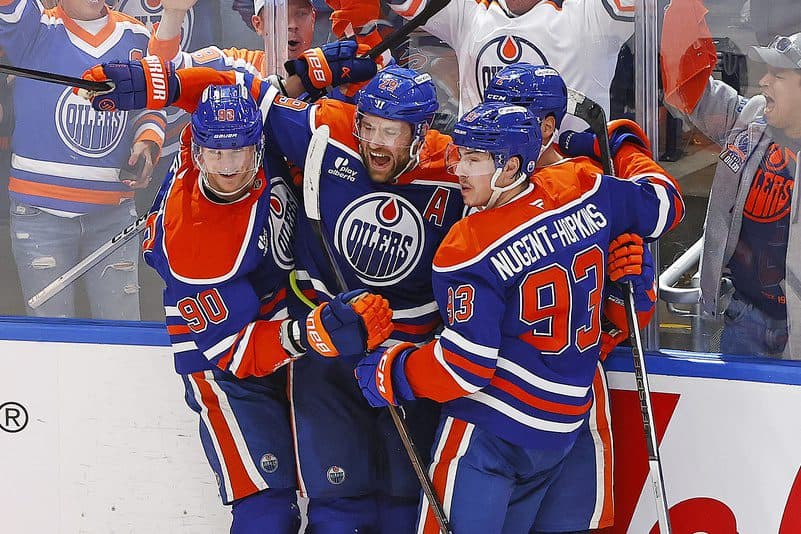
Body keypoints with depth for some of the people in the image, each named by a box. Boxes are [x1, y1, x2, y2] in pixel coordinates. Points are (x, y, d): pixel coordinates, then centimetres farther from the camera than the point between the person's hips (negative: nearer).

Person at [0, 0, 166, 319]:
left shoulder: (135, 36, 7)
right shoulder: (34, 31, -4)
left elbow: (152, 104, 19)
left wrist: (148, 140, -1)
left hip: (113, 213, 3)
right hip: (40, 213, -3)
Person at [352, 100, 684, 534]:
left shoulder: (469, 250, -19)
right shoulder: (585, 193, -3)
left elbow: (467, 364, -19)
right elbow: (663, 202, 14)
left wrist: (389, 374, -4)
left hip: (489, 430, -8)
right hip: (564, 428, 8)